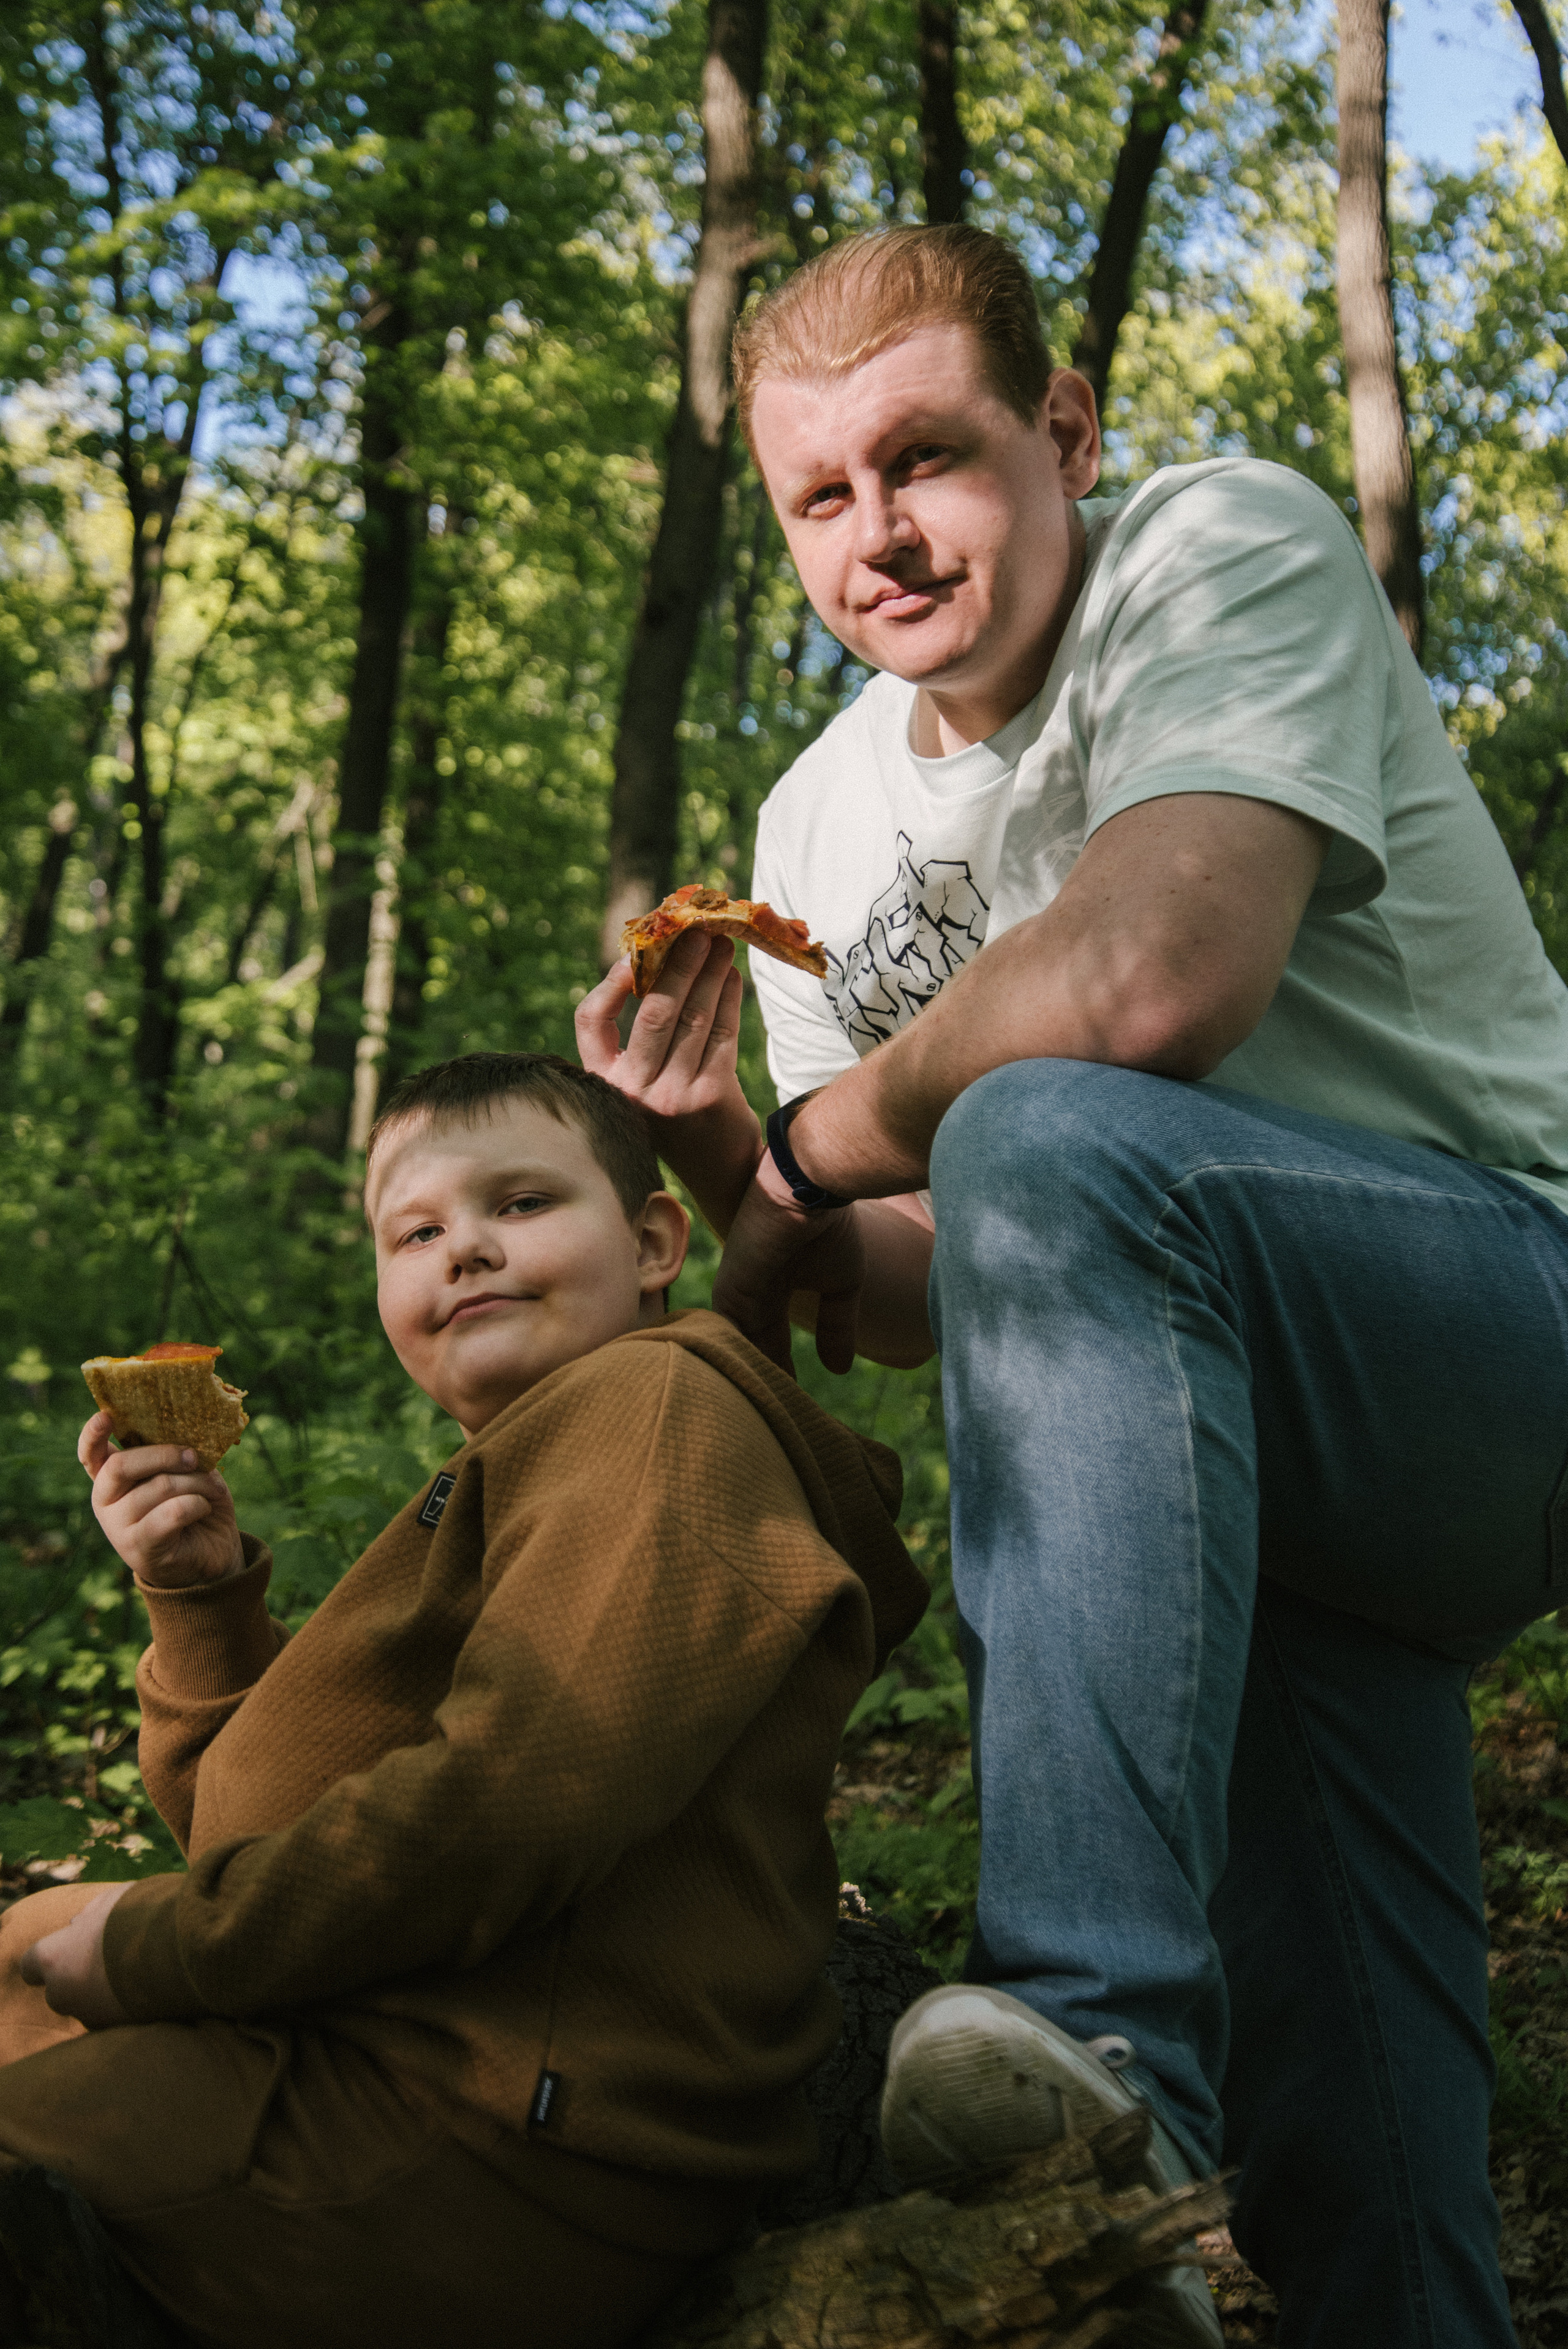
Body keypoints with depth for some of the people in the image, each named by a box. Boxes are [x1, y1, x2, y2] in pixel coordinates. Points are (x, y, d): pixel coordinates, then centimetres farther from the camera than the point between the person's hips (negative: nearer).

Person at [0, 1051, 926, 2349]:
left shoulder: (652, 1405, -12)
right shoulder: (533, 1464, 21)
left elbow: (514, 1801, -26)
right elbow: (262, 1817, 22)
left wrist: (159, 1949, -14)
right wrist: (204, 1595, 4)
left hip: (500, 2168, -11)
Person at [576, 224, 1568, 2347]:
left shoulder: (1234, 550, -10)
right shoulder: (822, 824, 9)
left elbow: (1155, 979, -30)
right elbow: (932, 1306, 10)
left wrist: (823, 1141, -13)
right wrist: (723, 1169, -11)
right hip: (1251, 1459, 7)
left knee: (1052, 1146, -34)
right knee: (1351, 2173, -1)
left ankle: (1102, 2035, -37)